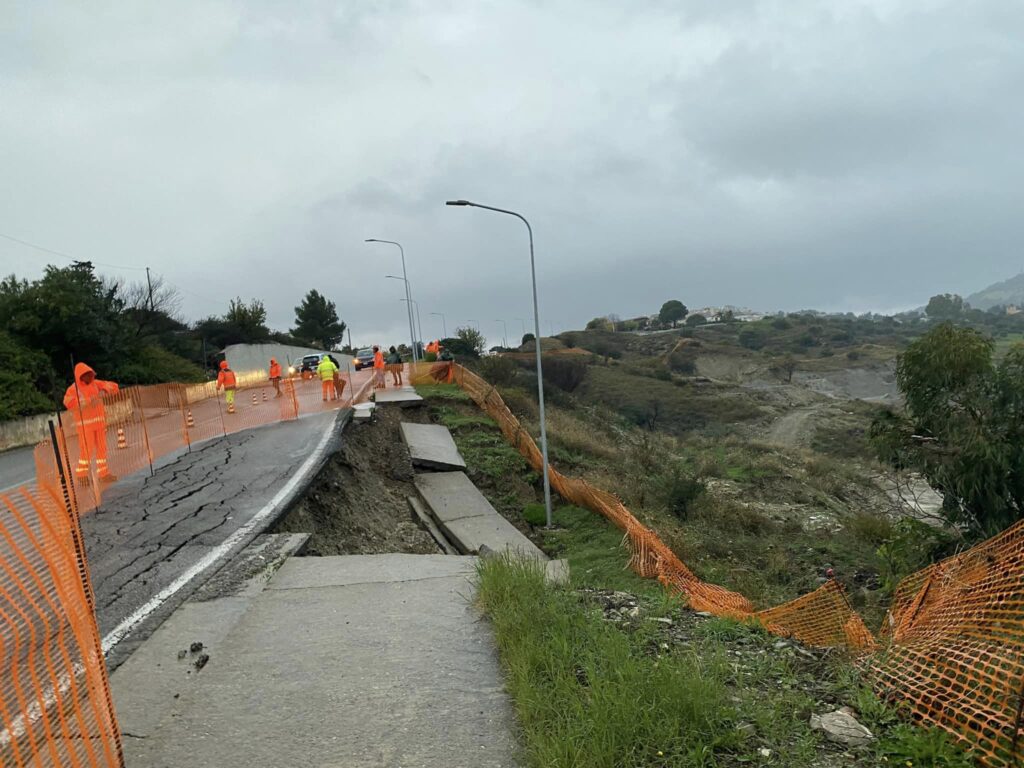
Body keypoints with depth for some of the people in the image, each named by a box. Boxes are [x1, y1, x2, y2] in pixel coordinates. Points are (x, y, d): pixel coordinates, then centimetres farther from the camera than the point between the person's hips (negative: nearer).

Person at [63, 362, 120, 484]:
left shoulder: (95, 383, 5)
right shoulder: (73, 389, -10)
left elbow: (114, 387, 2)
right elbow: (69, 403, -29)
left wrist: (104, 390, -19)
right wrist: (89, 401, -36)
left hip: (99, 422, 5)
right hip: (85, 424, -5)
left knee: (101, 448, 6)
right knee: (87, 450, -7)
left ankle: (104, 474, 12)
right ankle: (81, 475, 7)